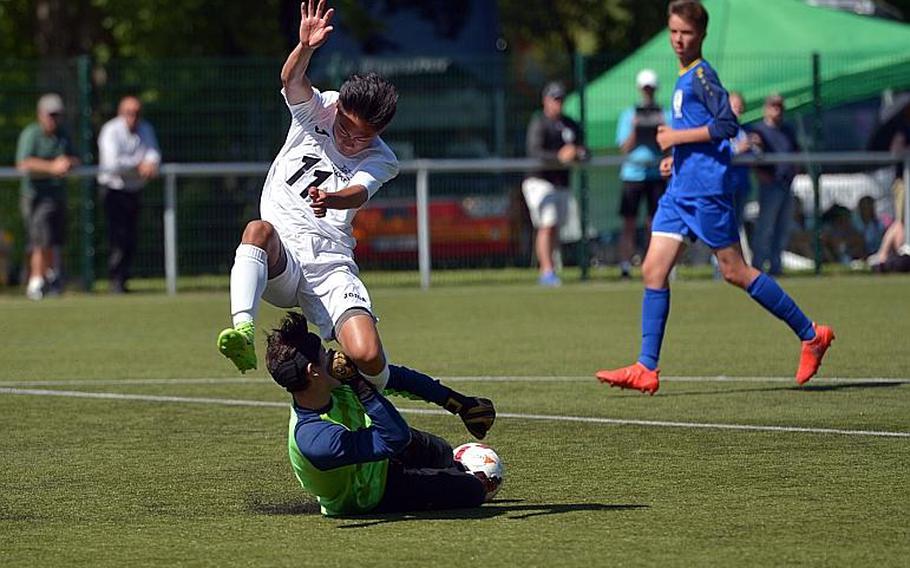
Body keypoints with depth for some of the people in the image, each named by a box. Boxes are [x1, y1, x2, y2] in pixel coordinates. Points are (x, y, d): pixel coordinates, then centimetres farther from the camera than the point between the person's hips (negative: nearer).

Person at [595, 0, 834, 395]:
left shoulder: (701, 74, -10)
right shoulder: (684, 78, 18)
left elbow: (727, 124, -20)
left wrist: (678, 137, -15)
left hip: (706, 190, -9)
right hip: (679, 191, 9)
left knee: (735, 272, -4)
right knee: (654, 271, 0)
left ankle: (810, 335, 8)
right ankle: (646, 369, -2)